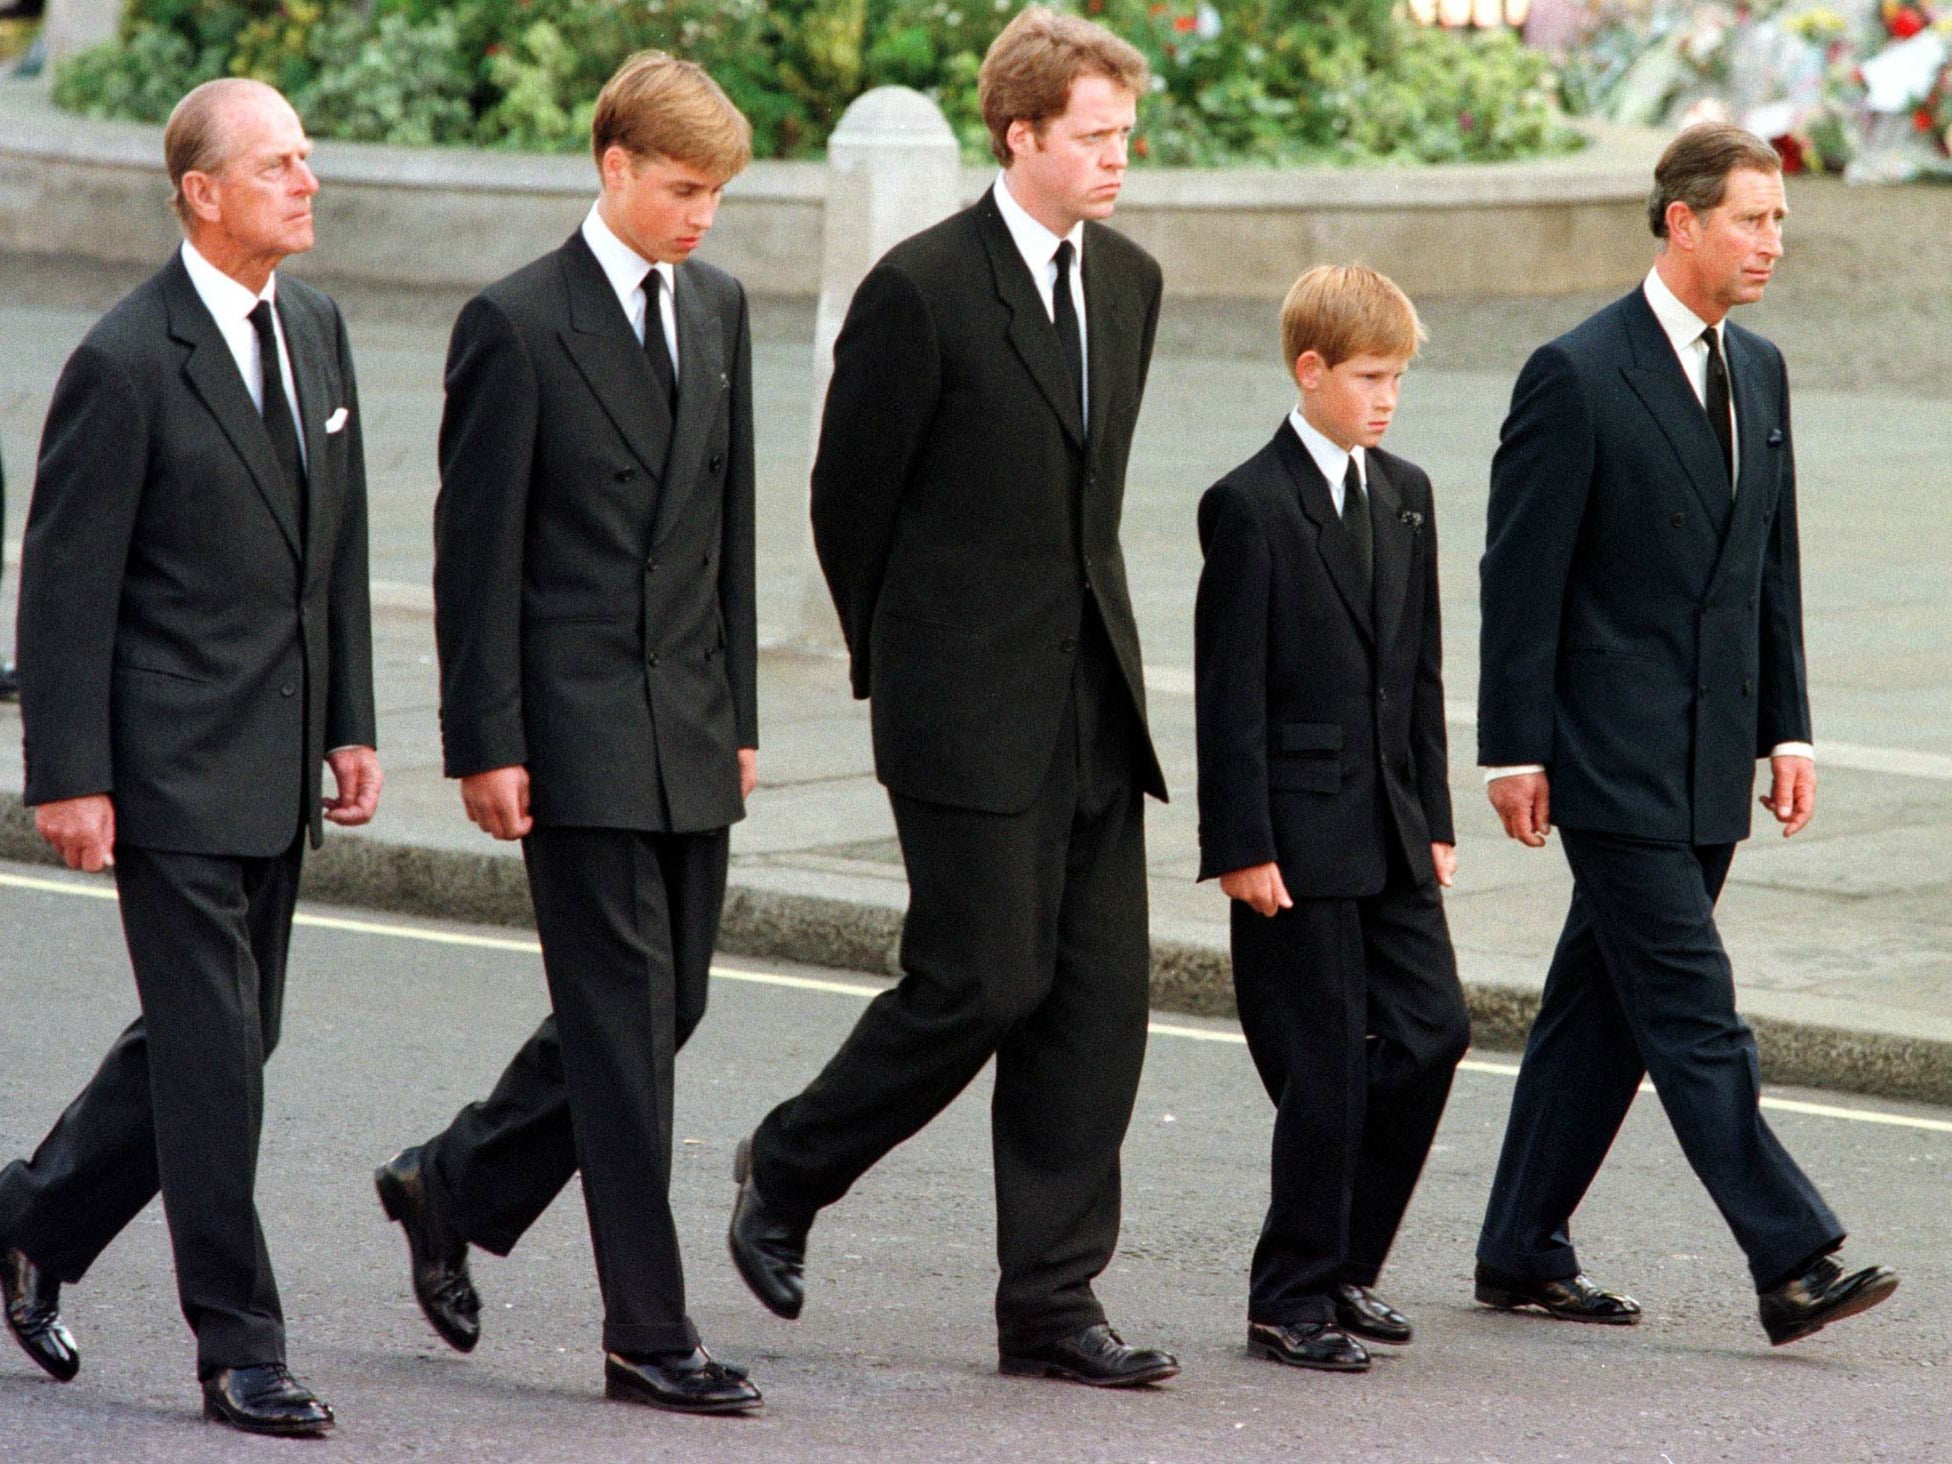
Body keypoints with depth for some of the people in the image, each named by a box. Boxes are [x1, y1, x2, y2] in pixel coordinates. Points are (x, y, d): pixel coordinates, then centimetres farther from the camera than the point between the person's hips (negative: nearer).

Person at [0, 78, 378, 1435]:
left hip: (279, 763, 8)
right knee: (211, 1053, -5)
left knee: (218, 1036, 13)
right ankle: (240, 1351, 1)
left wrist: (352, 723, 12)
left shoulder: (316, 328, 9)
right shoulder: (127, 363, -13)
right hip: (175, 762, -8)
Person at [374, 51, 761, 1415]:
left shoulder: (718, 307, 11)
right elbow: (477, 552, -9)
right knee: (624, 1018, -5)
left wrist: (739, 710, 14)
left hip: (689, 729, 7)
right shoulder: (519, 325, -9)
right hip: (578, 729, -7)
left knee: (667, 999, 10)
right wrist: (486, 743, -12)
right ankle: (649, 1334, 0)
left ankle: (454, 1187, 30)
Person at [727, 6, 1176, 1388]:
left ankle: (1051, 1300, 7)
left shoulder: (1128, 281, 11)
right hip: (972, 707, -7)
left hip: (1095, 701, 7)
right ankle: (789, 1171, 17)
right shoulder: (922, 289, -11)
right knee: (985, 979, -7)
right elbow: (849, 498, -3)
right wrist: (902, 665, 6)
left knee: (1099, 991, 2)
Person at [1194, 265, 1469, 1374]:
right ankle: (1293, 1298, 6)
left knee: (1432, 1030, 4)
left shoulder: (1406, 494, 12)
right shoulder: (1252, 505, -9)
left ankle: (1345, 1264, 18)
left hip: (1389, 828, 7)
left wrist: (1434, 817, 12)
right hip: (1298, 833, -7)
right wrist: (1241, 845, -15)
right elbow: (1229, 690, -11)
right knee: (1325, 1065, -5)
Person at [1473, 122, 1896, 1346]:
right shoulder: (1577, 376, -10)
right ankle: (1793, 1263, -12)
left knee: (1605, 1006, 11)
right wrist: (1515, 751, -11)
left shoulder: (1759, 371, 12)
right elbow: (1521, 577, -10)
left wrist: (1788, 728, 11)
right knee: (1693, 1015, -9)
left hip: (1711, 762, 7)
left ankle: (1524, 1254, 18)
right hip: (1615, 760, -7)